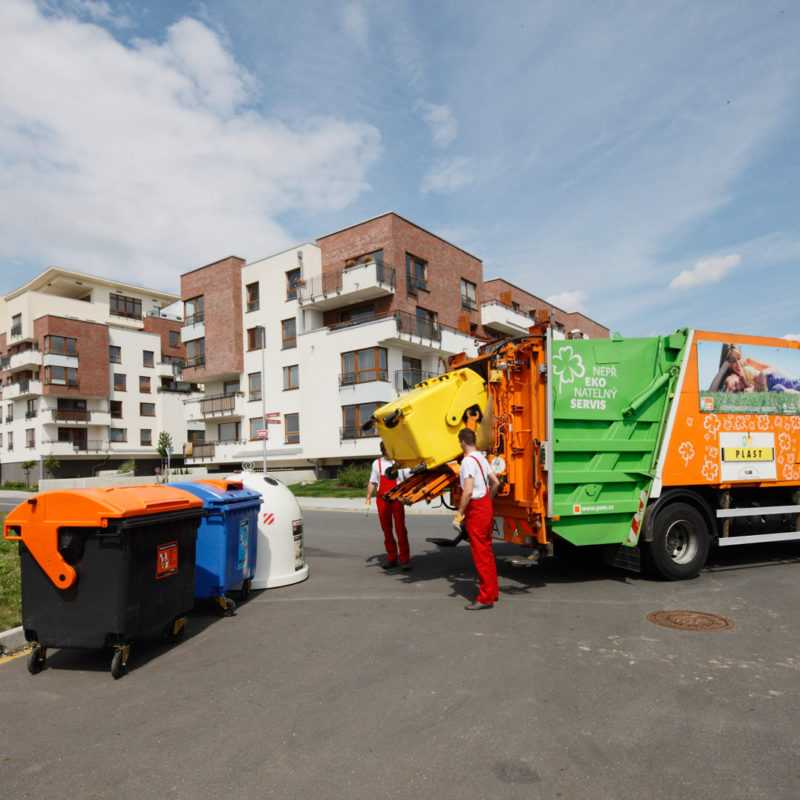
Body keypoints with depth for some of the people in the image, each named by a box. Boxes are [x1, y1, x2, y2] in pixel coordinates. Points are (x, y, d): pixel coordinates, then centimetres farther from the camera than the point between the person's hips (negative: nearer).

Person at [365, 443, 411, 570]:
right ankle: (391, 558, 19)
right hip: (382, 499, 2)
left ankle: (405, 559, 1)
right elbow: (372, 483, 17)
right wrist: (368, 498, 10)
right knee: (386, 530, 7)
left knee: (400, 529, -5)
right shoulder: (377, 463, 12)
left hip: (397, 499, -2)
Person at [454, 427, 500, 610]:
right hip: (487, 506, 9)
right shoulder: (482, 458, 11)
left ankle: (485, 598, 2)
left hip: (476, 509, -9)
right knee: (487, 550, 17)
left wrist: (458, 515, -19)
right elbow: (495, 483, 17)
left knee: (480, 553, -4)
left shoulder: (468, 461, -17)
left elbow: (468, 492, -24)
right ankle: (492, 591, 28)